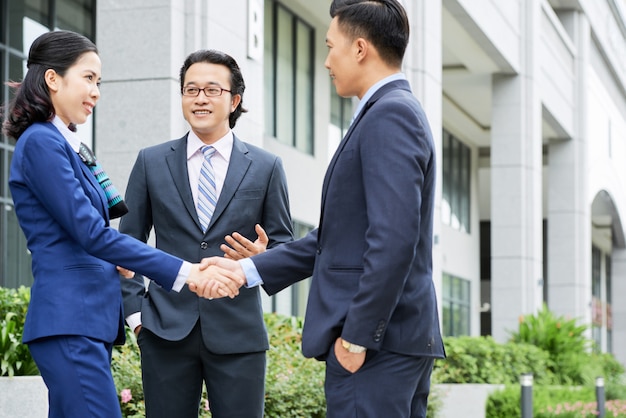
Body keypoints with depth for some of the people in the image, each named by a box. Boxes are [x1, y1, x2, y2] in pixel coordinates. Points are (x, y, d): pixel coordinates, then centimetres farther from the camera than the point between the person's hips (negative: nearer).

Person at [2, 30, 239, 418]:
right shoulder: (41, 142, -9)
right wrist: (181, 271, -18)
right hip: (71, 321, -9)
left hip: (93, 318, 9)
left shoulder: (70, 146, 19)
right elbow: (92, 233, -17)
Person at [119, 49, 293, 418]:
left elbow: (285, 244, 9)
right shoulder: (151, 162, 8)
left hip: (238, 332, 0)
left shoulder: (266, 167, 6)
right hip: (166, 331, 1)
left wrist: (262, 257, -13)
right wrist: (135, 309, 2)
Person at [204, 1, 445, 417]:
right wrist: (248, 269, 16)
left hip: (376, 340, -10)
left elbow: (393, 239, -22)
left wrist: (357, 336, -19)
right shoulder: (396, 111, 19)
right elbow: (338, 237, 19)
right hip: (405, 337, 10)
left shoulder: (389, 115, -12)